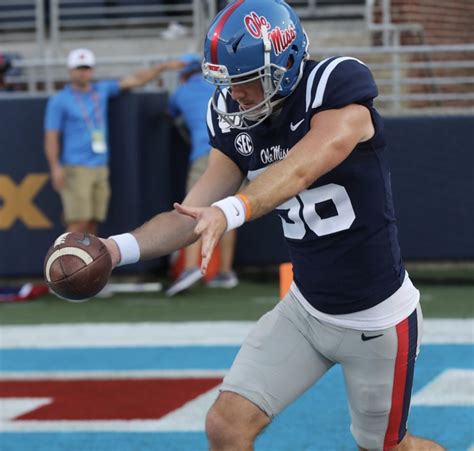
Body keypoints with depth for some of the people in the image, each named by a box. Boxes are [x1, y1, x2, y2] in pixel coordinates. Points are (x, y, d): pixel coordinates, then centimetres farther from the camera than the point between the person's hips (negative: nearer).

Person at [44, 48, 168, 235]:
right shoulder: (59, 101, 1)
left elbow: (134, 80, 20)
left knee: (92, 224, 1)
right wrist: (55, 167, -16)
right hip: (75, 170, -5)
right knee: (79, 223, -14)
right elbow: (51, 137, -5)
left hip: (100, 169, 5)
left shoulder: (102, 90, 16)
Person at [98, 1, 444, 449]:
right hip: (305, 308, 5)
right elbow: (192, 215, -7)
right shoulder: (233, 121, -4)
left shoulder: (336, 87, -23)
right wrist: (119, 248, -25)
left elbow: (297, 172, -40)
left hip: (375, 320, -5)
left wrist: (229, 211, -59)